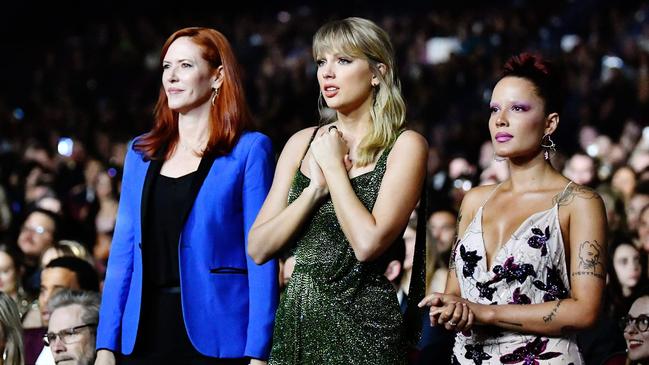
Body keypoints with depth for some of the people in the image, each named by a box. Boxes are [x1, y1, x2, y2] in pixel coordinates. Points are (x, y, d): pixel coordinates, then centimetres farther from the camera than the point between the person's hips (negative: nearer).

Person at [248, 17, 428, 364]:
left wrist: (333, 166, -8)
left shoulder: (405, 146, -6)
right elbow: (259, 248, 2)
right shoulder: (302, 143, 8)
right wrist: (315, 188, -9)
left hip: (362, 322, -4)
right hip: (296, 318, 4)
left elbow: (368, 244, -18)